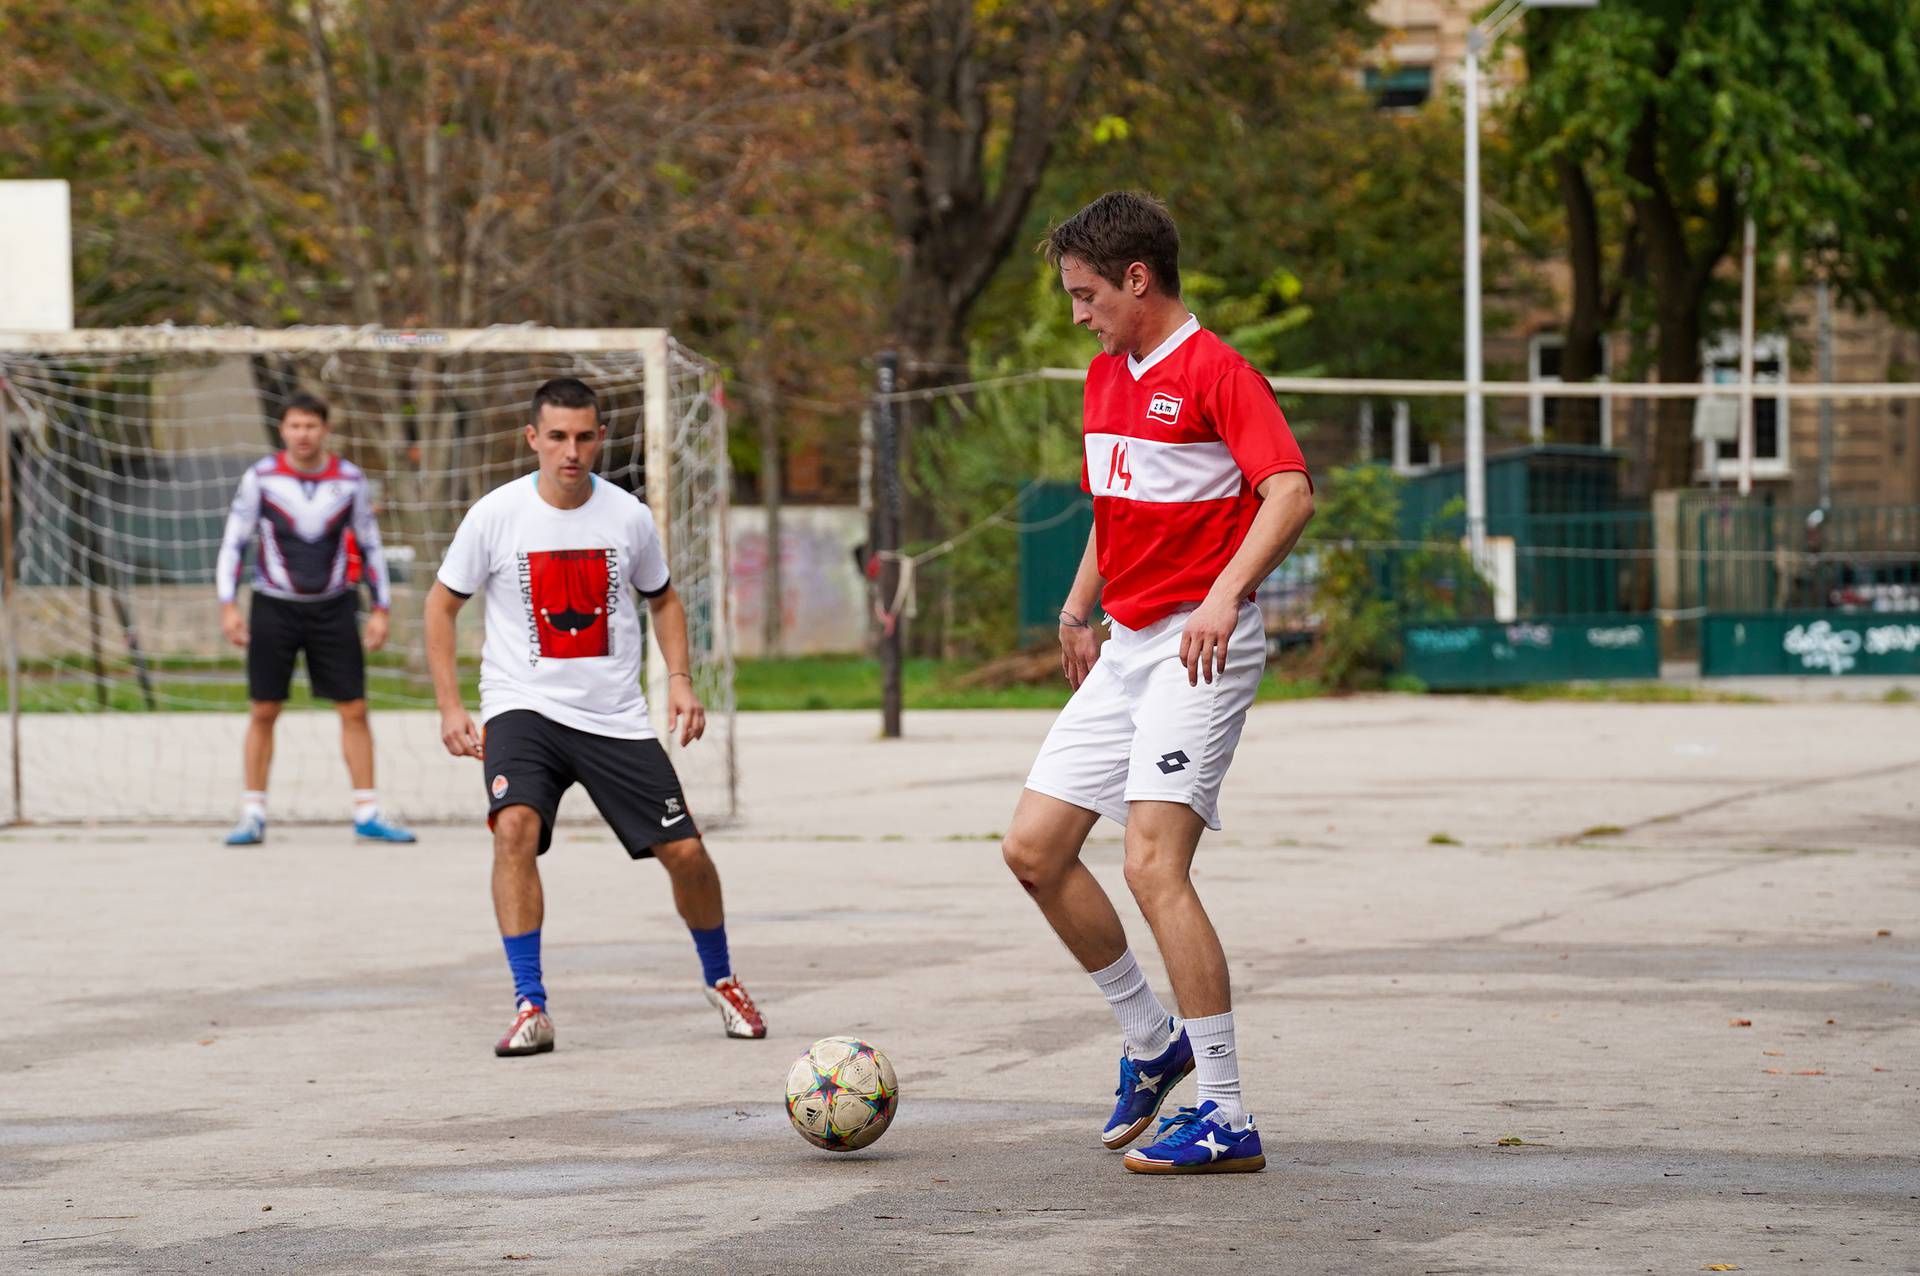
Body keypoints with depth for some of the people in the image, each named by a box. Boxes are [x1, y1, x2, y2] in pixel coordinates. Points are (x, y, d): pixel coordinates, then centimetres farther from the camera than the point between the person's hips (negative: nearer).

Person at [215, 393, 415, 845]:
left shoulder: (350, 480, -1)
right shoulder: (261, 478, -5)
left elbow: (370, 545, 8)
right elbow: (233, 542, 0)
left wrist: (381, 609, 4)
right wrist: (228, 605, -8)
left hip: (333, 606, 1)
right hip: (275, 605, -1)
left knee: (354, 710, -2)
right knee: (263, 712, 0)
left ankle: (367, 815, 5)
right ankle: (252, 816, 8)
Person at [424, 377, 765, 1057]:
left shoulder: (628, 515, -1)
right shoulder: (496, 514, -7)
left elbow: (663, 598, 17)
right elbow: (442, 602, 4)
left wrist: (680, 680, 3)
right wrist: (450, 706, -3)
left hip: (616, 715, 2)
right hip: (522, 705, -2)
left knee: (684, 850, 0)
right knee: (515, 828, -28)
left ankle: (720, 978, 28)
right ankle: (530, 1006, -22)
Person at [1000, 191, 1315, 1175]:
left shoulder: (1213, 371, -12)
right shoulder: (1107, 377, 16)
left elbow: (1290, 489, -23)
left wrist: (1225, 593, -35)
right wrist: (1079, 608, 23)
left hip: (1200, 647, -9)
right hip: (1126, 648, 9)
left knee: (1153, 866, -17)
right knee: (1034, 851, 6)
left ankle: (1225, 1119, -13)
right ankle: (1152, 1043, 22)